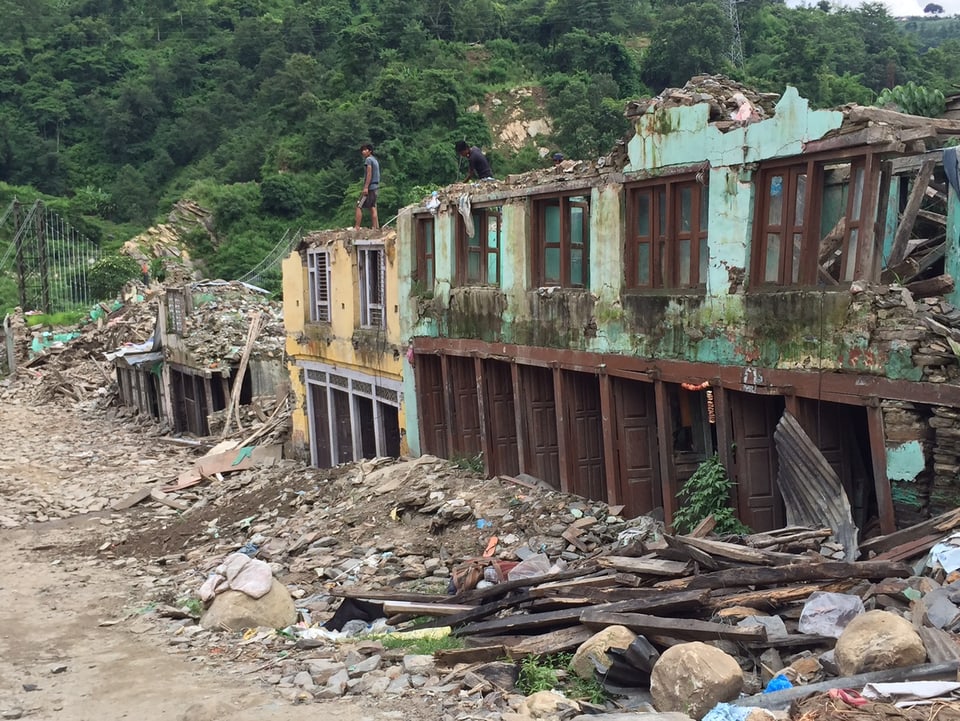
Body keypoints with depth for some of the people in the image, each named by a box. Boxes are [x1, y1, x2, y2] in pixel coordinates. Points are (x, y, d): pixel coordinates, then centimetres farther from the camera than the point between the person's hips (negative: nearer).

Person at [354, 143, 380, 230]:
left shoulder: (368, 159, -8)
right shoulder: (375, 160, 19)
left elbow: (369, 174, -17)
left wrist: (366, 187, -21)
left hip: (370, 187, -9)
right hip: (375, 187, 9)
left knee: (359, 206, -8)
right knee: (373, 207, 8)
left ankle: (356, 227, -12)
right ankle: (375, 228, 4)